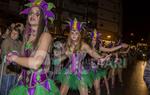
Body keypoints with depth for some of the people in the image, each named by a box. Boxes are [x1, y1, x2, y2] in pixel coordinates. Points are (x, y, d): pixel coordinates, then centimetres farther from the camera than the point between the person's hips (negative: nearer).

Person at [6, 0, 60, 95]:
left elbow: (35, 63, -25)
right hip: (24, 82, 6)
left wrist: (15, 58, -12)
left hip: (38, 85, -6)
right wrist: (13, 56, -3)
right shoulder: (27, 35, 6)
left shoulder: (45, 35, -15)